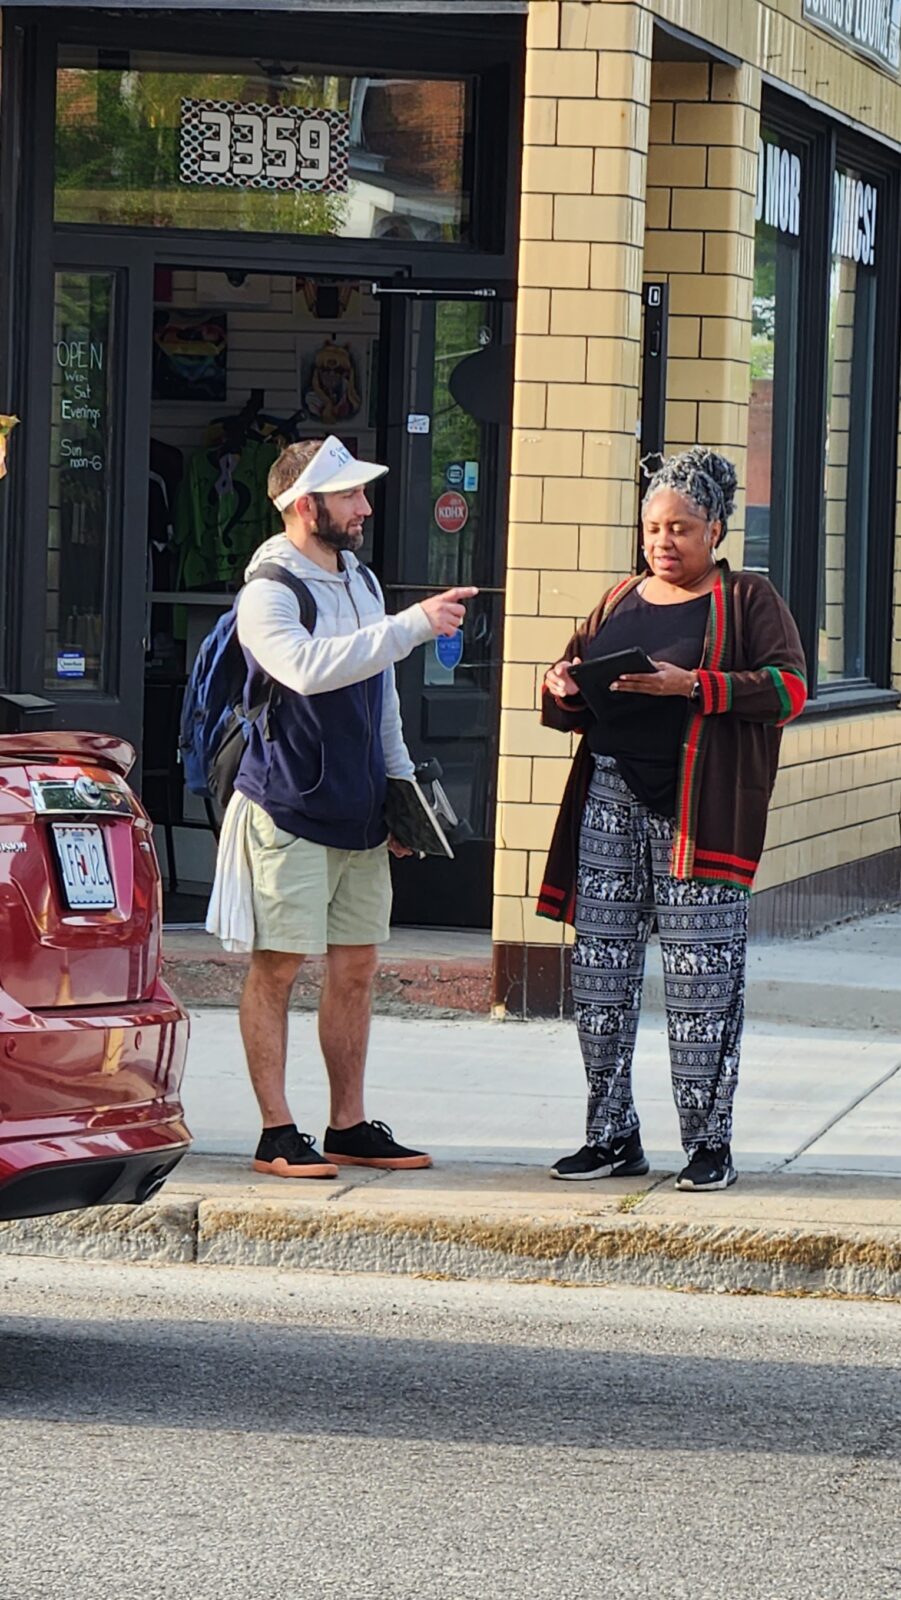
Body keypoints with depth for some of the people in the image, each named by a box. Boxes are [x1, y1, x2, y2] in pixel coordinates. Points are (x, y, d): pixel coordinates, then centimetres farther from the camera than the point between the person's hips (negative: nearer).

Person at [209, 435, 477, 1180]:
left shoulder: (361, 581, 14)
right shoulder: (269, 592, -13)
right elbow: (310, 667, -32)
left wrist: (399, 782, 17)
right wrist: (414, 625, -33)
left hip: (359, 811, 8)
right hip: (289, 808, -8)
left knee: (355, 969, 10)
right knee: (278, 969, -4)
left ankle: (350, 1126, 16)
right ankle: (278, 1133, -1)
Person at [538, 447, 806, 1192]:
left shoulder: (748, 600, 3)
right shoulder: (620, 601, 18)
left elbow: (788, 688, -9)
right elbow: (578, 704, 23)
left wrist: (691, 686, -20)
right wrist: (563, 691, -2)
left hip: (698, 809, -5)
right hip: (610, 795, 5)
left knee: (703, 977, -5)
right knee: (600, 971, 3)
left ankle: (709, 1142, 1)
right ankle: (612, 1136, 11)